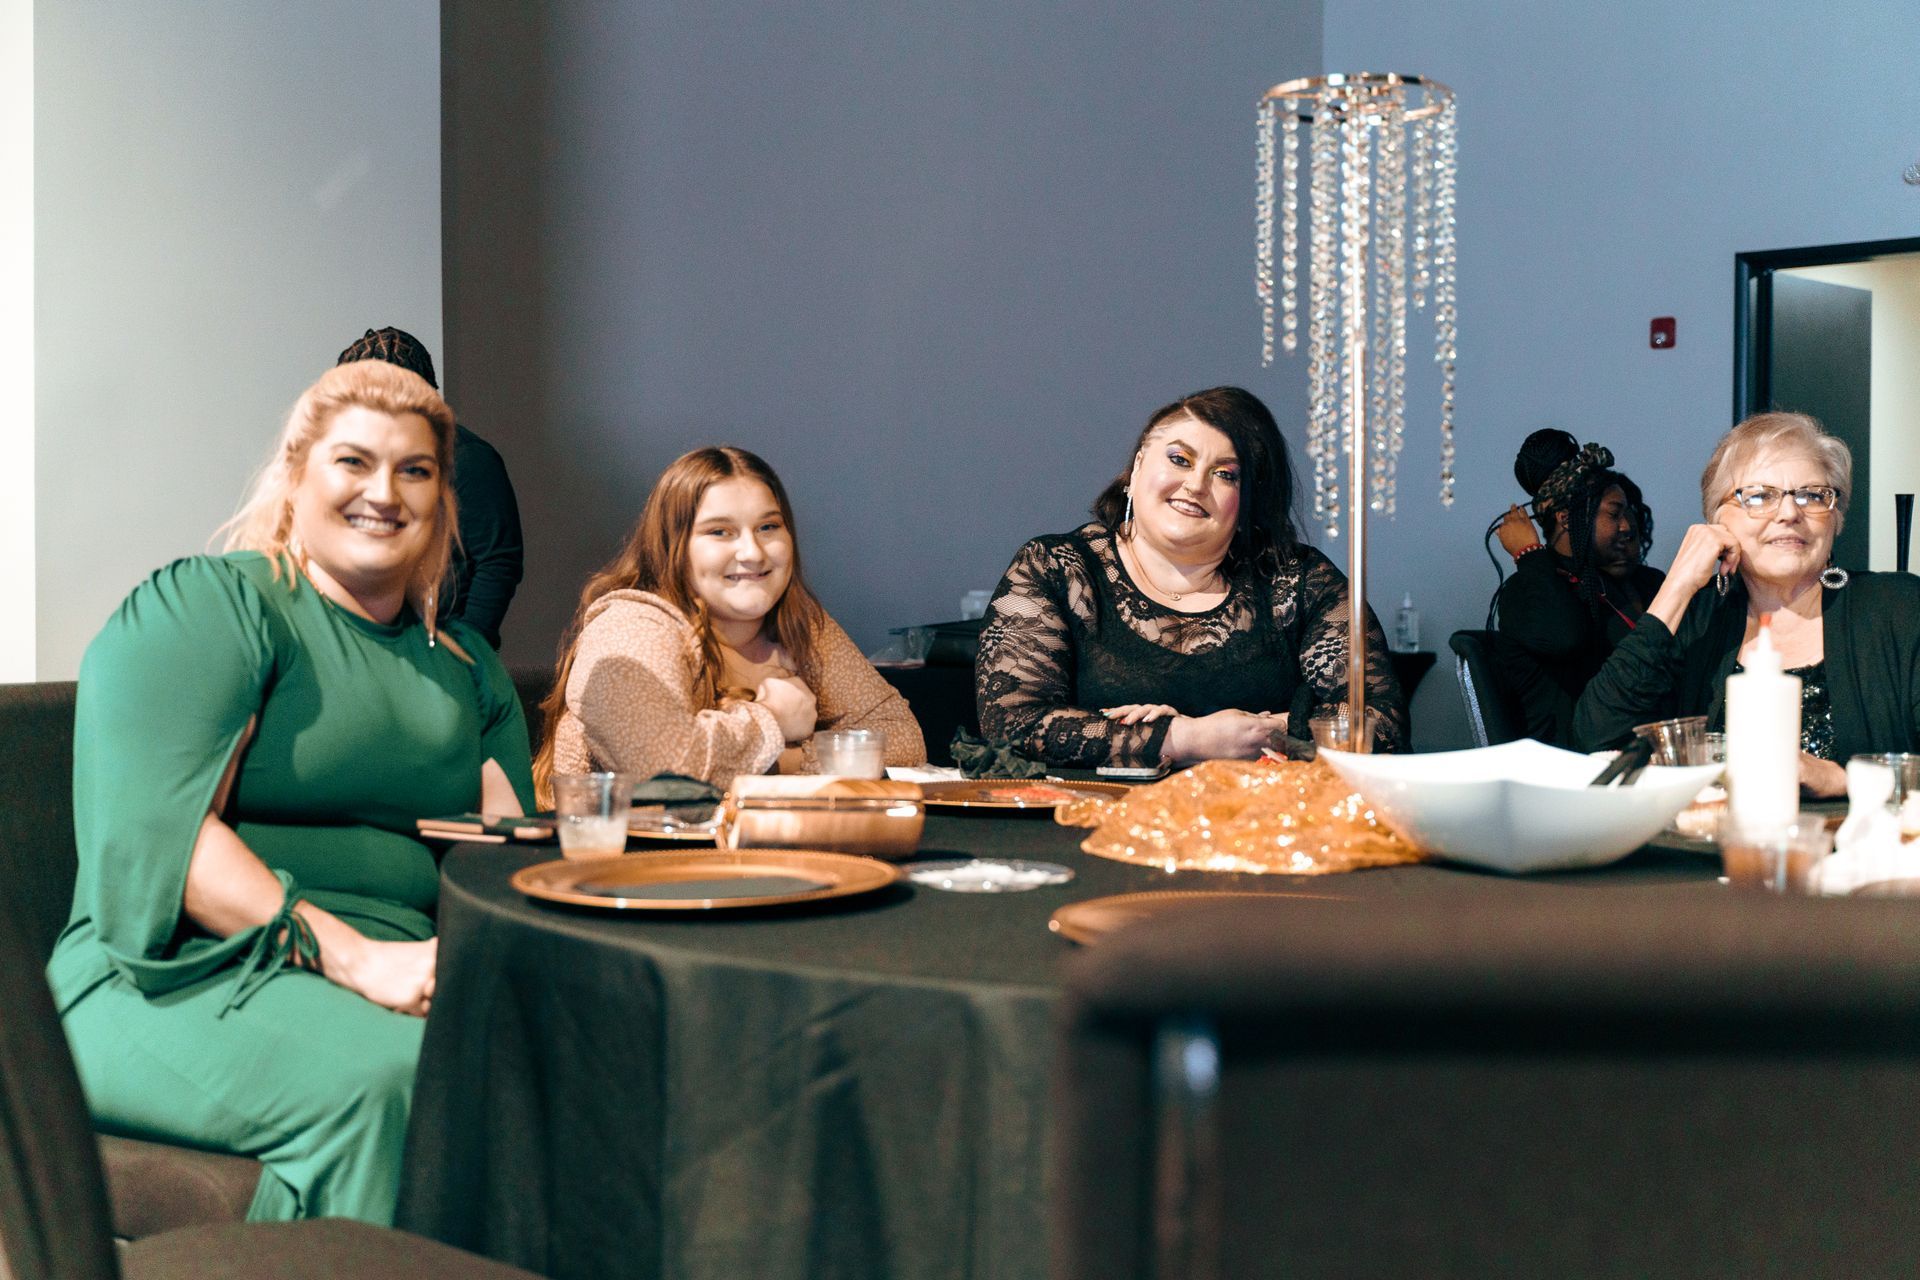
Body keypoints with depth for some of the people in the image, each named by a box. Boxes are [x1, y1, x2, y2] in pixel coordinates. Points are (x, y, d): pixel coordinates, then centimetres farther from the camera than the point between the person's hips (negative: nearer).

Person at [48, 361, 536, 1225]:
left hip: (403, 977, 5)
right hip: (181, 976, -5)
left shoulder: (465, 667, 22)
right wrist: (351, 956, -21)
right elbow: (155, 830, -11)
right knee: (379, 1075, -36)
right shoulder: (204, 605, 2)